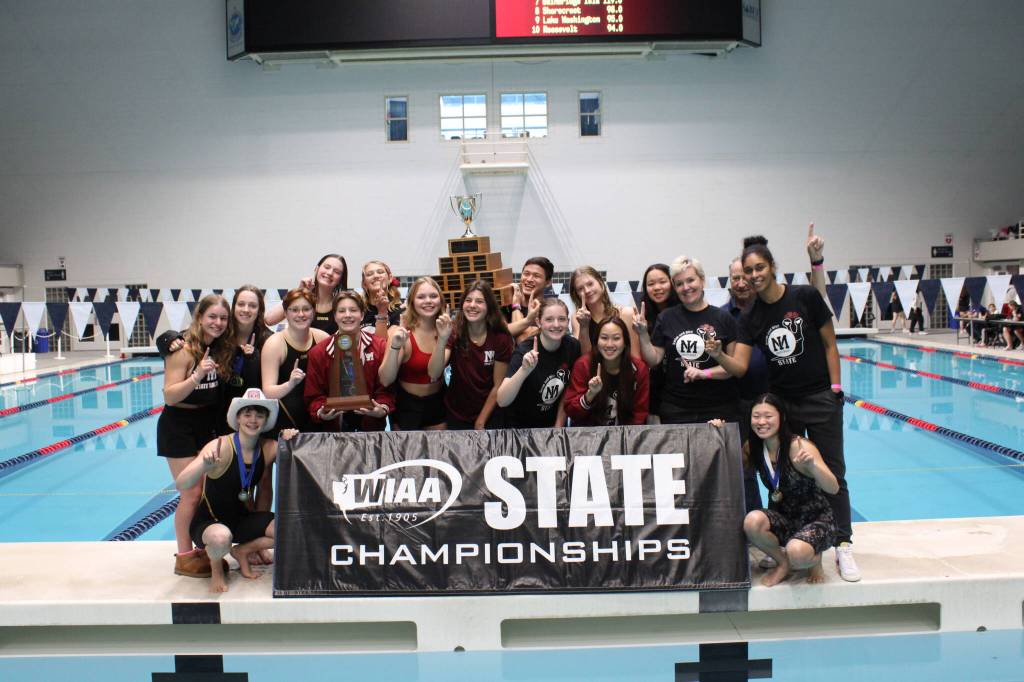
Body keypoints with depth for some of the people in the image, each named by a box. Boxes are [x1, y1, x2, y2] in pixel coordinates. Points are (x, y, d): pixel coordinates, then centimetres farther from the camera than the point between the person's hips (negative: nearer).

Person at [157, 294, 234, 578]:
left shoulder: (222, 348, 2)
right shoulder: (184, 350, -17)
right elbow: (169, 396, -19)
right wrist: (197, 375, -34)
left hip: (208, 424, 7)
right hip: (179, 427, -7)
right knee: (192, 494, -5)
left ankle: (203, 550, 20)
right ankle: (184, 557, 7)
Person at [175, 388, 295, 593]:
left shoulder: (269, 448, -9)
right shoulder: (221, 447, -24)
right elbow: (181, 485, -33)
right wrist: (205, 465, -53)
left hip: (243, 519, 5)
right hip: (207, 522, -5)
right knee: (221, 538, -39)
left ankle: (243, 551, 9)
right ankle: (216, 568, -2)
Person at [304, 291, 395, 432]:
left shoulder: (380, 346, 2)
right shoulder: (318, 352, 3)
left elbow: (386, 388, 1)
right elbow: (314, 395, 3)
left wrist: (383, 409, -18)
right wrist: (320, 413, -17)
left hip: (371, 424, 0)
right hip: (333, 425, 0)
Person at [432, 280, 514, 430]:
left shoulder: (501, 338, -12)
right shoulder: (454, 333, -11)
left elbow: (498, 386, -7)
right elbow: (434, 374, -23)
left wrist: (480, 422, -7)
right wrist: (442, 339, -36)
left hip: (489, 416, 0)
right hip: (456, 416, 1)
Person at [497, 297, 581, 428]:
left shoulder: (573, 347, -10)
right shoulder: (525, 351, -24)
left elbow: (567, 391, 3)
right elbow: (502, 402, -32)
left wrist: (559, 426, -1)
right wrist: (524, 370, -44)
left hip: (553, 424, 4)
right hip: (520, 428, -4)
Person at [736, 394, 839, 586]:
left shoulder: (799, 447, -22)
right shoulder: (752, 448, -5)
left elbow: (833, 488, -27)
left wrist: (812, 465, -47)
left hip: (816, 519, -4)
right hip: (783, 518, 4)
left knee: (796, 553, -36)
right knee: (752, 521, -29)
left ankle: (814, 560, 4)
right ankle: (783, 564, 0)